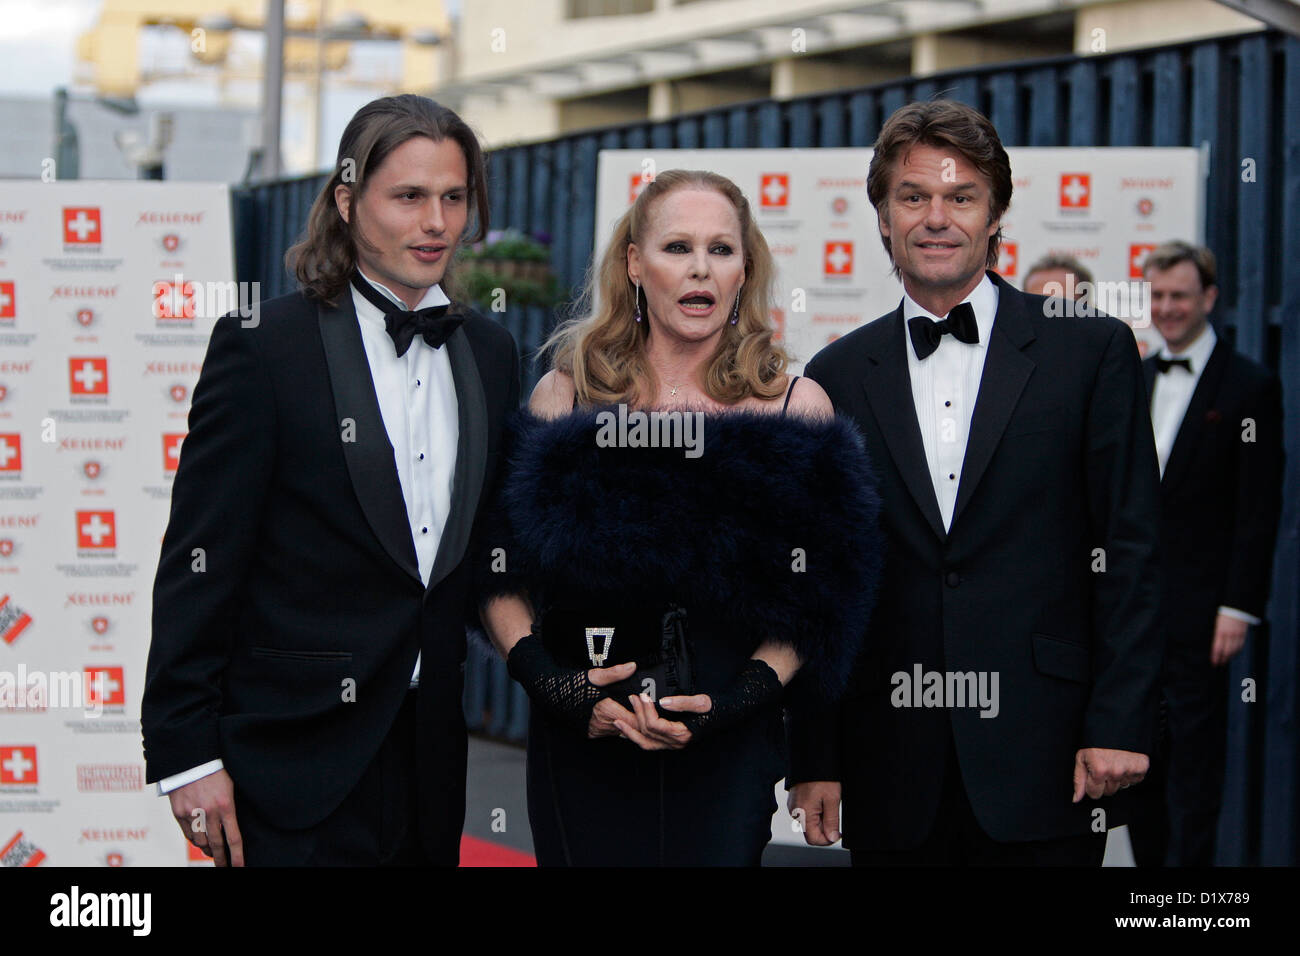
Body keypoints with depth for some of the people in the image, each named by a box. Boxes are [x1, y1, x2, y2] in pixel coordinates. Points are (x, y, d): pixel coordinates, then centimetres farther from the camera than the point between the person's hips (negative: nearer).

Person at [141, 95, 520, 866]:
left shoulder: (491, 353, 10)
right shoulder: (264, 347, -8)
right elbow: (200, 562, -9)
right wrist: (187, 752, -11)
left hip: (434, 759, 5)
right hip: (298, 762, -5)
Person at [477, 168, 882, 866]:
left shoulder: (794, 405, 3)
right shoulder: (566, 394, 5)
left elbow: (815, 599, 0)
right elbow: (502, 572, 3)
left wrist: (735, 699, -13)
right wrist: (548, 681, -12)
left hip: (727, 756, 0)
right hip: (579, 750, 1)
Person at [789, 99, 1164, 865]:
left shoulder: (1091, 350, 3)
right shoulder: (838, 377, 10)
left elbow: (1131, 551, 1)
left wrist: (1121, 723, -7)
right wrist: (814, 759, 5)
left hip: (1043, 764, -2)